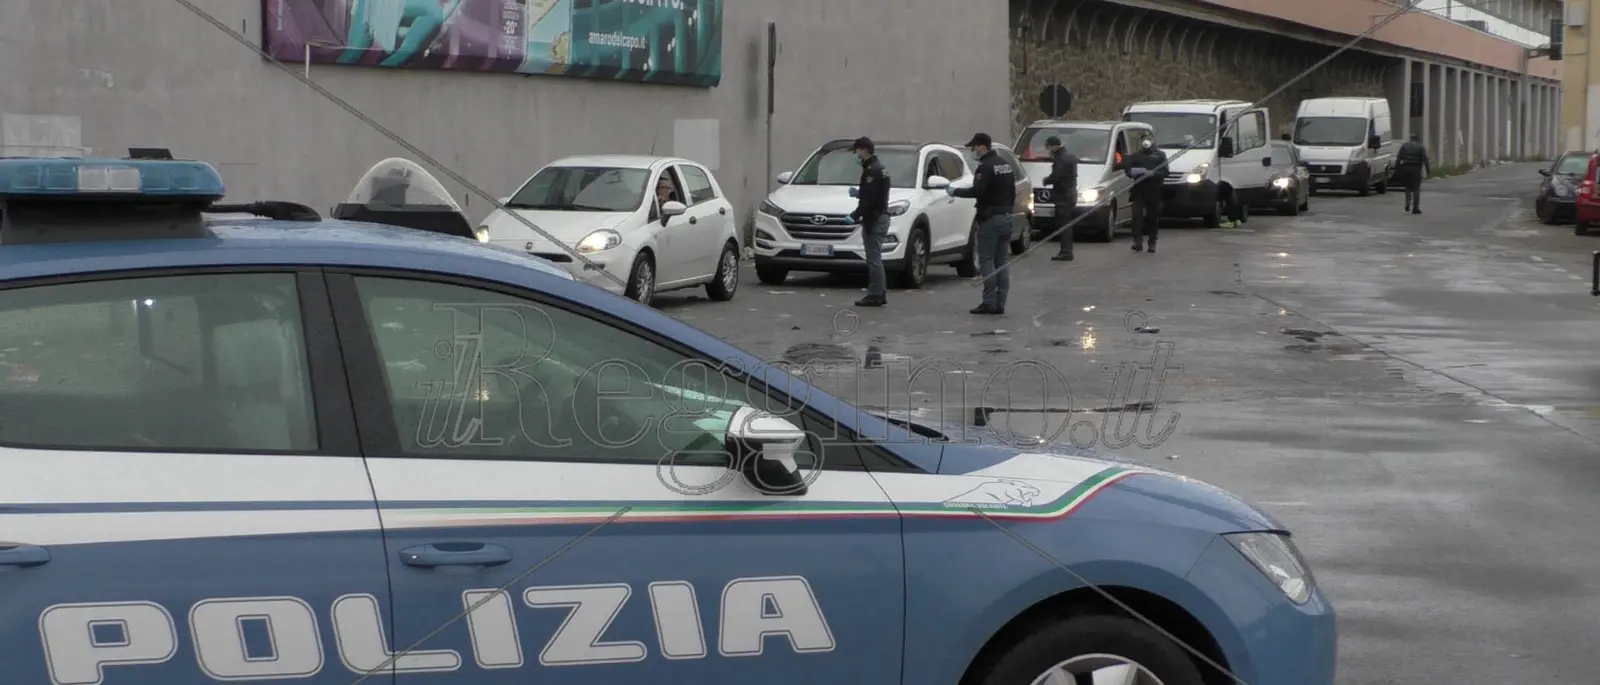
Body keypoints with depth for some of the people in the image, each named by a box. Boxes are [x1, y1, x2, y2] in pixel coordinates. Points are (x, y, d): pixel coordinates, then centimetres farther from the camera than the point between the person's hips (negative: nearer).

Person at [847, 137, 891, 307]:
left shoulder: (872, 170, -17)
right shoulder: (879, 168, 16)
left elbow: (870, 199, -23)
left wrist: (854, 216, -20)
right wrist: (859, 193, 11)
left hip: (874, 219, -11)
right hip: (880, 217, 11)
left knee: (873, 258, -7)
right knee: (875, 258, 15)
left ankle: (875, 295, -5)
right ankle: (879, 293, 19)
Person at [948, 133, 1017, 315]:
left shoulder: (986, 167, -15)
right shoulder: (1006, 165, 15)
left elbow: (977, 191, -23)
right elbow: (1012, 192, 18)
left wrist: (955, 191, -11)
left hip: (990, 218, -9)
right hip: (1006, 217, 9)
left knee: (986, 261, -5)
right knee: (1000, 262, 9)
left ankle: (990, 302, -8)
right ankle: (1000, 303, 8)